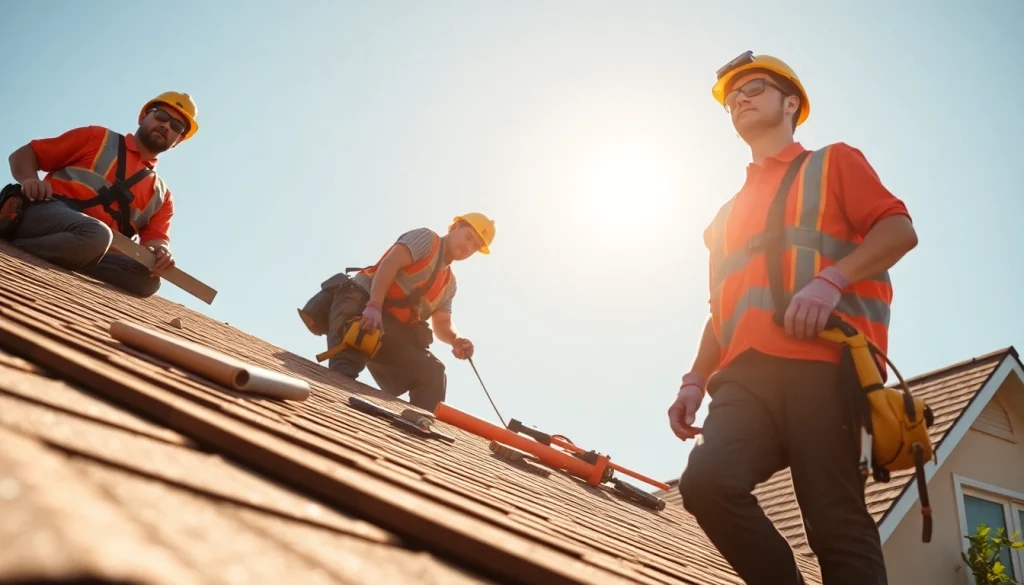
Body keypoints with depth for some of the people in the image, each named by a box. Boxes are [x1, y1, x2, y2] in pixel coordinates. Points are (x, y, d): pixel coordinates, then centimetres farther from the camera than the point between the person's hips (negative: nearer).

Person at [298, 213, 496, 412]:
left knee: (432, 373, -7)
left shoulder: (449, 283, 24)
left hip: (392, 327, 7)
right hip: (361, 302, -7)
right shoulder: (427, 238, 4)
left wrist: (456, 340, -9)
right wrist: (374, 306, -27)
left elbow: (442, 324, 16)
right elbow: (390, 264, -12)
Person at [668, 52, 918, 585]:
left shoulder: (833, 162, 21)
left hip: (824, 363, -4)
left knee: (837, 521, -14)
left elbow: (899, 231, 5)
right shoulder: (729, 213, 35)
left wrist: (829, 280, -13)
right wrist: (695, 381, 15)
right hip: (746, 375, 4)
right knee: (707, 481, -24)